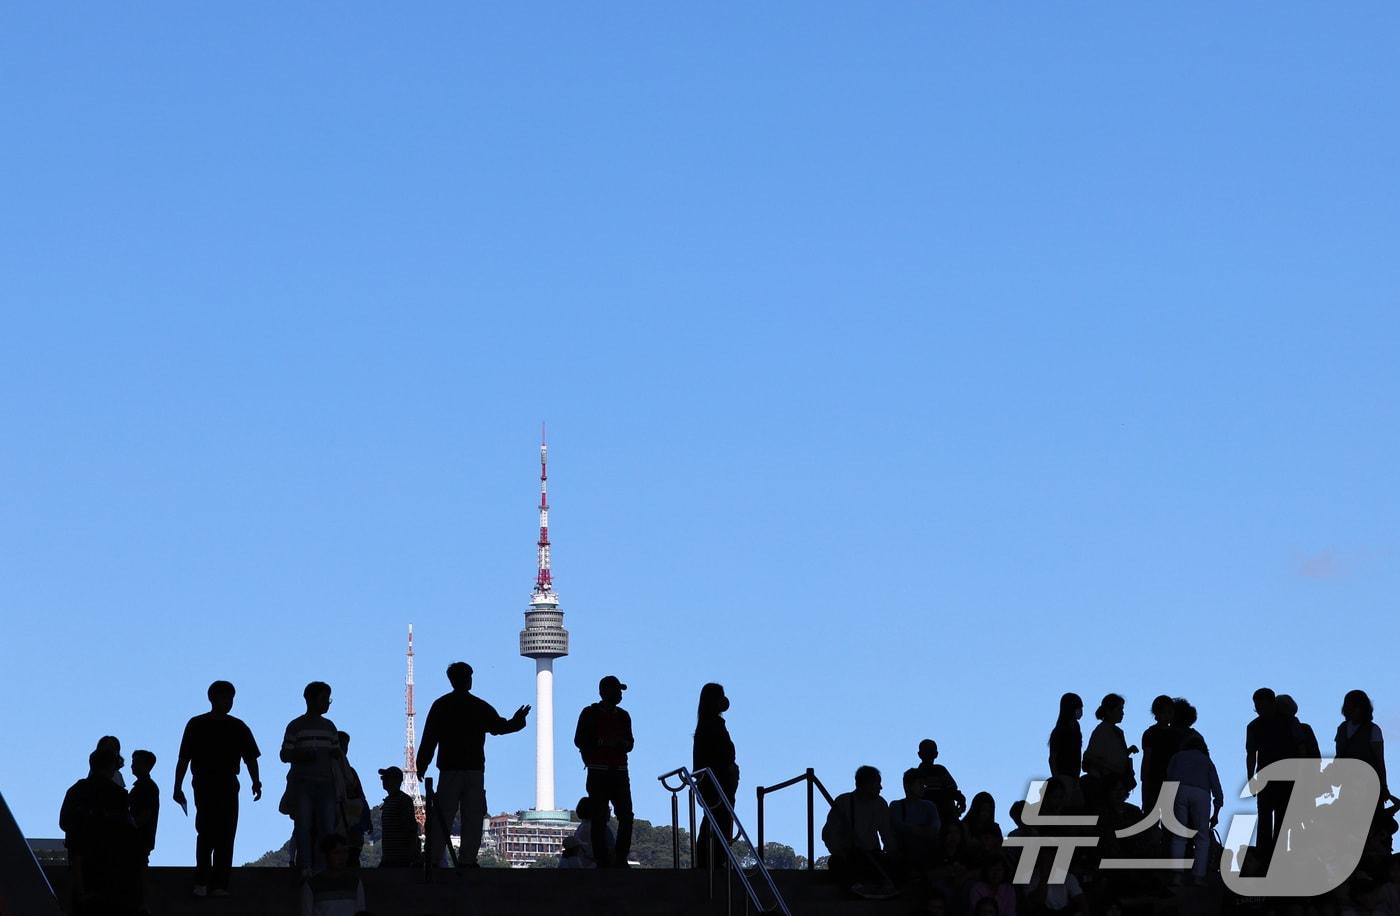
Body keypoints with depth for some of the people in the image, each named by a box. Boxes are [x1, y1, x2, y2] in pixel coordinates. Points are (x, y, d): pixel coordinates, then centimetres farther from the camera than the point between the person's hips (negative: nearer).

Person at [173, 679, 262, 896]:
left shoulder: (238, 727, 11)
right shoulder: (196, 725, 4)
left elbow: (250, 758, 7)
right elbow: (183, 759, 5)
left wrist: (255, 782, -9)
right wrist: (178, 787, 0)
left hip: (228, 785, 3)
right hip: (204, 784, -3)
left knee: (225, 835, 0)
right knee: (207, 831, -11)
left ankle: (219, 884, 3)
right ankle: (201, 881, -8)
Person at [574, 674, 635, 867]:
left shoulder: (623, 716, 17)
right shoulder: (590, 714, 3)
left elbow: (629, 744, 17)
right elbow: (580, 741, -3)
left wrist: (622, 743, -6)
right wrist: (603, 742, -14)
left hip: (619, 772, 4)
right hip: (598, 773, -4)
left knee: (626, 816, -5)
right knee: (599, 819, -6)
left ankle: (621, 859, 1)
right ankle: (602, 861, -6)